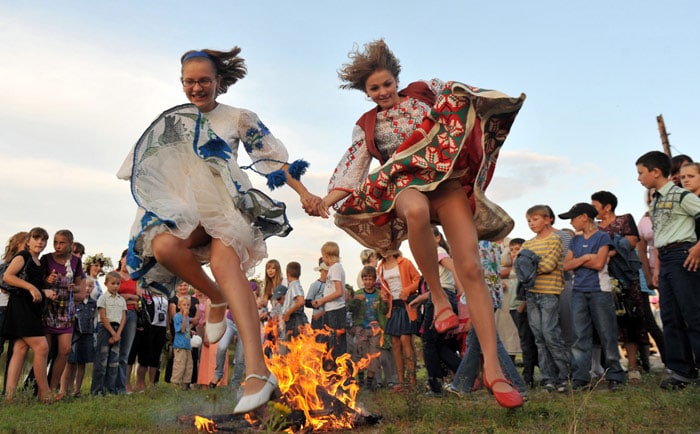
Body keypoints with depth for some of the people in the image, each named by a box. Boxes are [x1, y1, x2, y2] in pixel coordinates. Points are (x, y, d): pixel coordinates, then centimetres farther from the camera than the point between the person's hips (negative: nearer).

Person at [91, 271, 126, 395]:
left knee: (114, 360, 5)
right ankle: (97, 389, 1)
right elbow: (103, 317, -9)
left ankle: (111, 388, 10)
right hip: (105, 329, -5)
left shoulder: (122, 300, 12)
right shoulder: (103, 298, -2)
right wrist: (113, 333, -13)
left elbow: (123, 318, 7)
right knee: (102, 359, -5)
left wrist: (118, 334, -6)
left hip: (117, 330, 5)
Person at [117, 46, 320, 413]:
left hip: (227, 202, -3)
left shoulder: (239, 118, 9)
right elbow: (147, 164, 24)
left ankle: (257, 370, -38)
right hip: (184, 204, 3)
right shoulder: (170, 119, 17)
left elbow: (272, 158, 8)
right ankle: (217, 299, -2)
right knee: (163, 246, -31)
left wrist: (302, 192, -1)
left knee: (224, 262, -31)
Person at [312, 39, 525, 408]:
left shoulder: (424, 91, 14)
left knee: (470, 269, -13)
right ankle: (438, 298, -23)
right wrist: (325, 201, -7)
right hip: (406, 183, -1)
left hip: (448, 181, 1)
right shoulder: (366, 126, 13)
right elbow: (351, 171, 7)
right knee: (417, 211, -43)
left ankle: (493, 368, -13)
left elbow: (465, 96, 19)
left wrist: (505, 101, 5)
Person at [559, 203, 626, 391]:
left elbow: (599, 263, -11)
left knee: (607, 335, 0)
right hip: (579, 292, 5)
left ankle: (614, 376, 9)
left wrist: (577, 261, -1)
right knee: (580, 336, 1)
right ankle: (581, 378, 2)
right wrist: (585, 257, -6)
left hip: (600, 291, -4)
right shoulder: (575, 240, 16)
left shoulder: (602, 237, 1)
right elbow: (567, 265, 6)